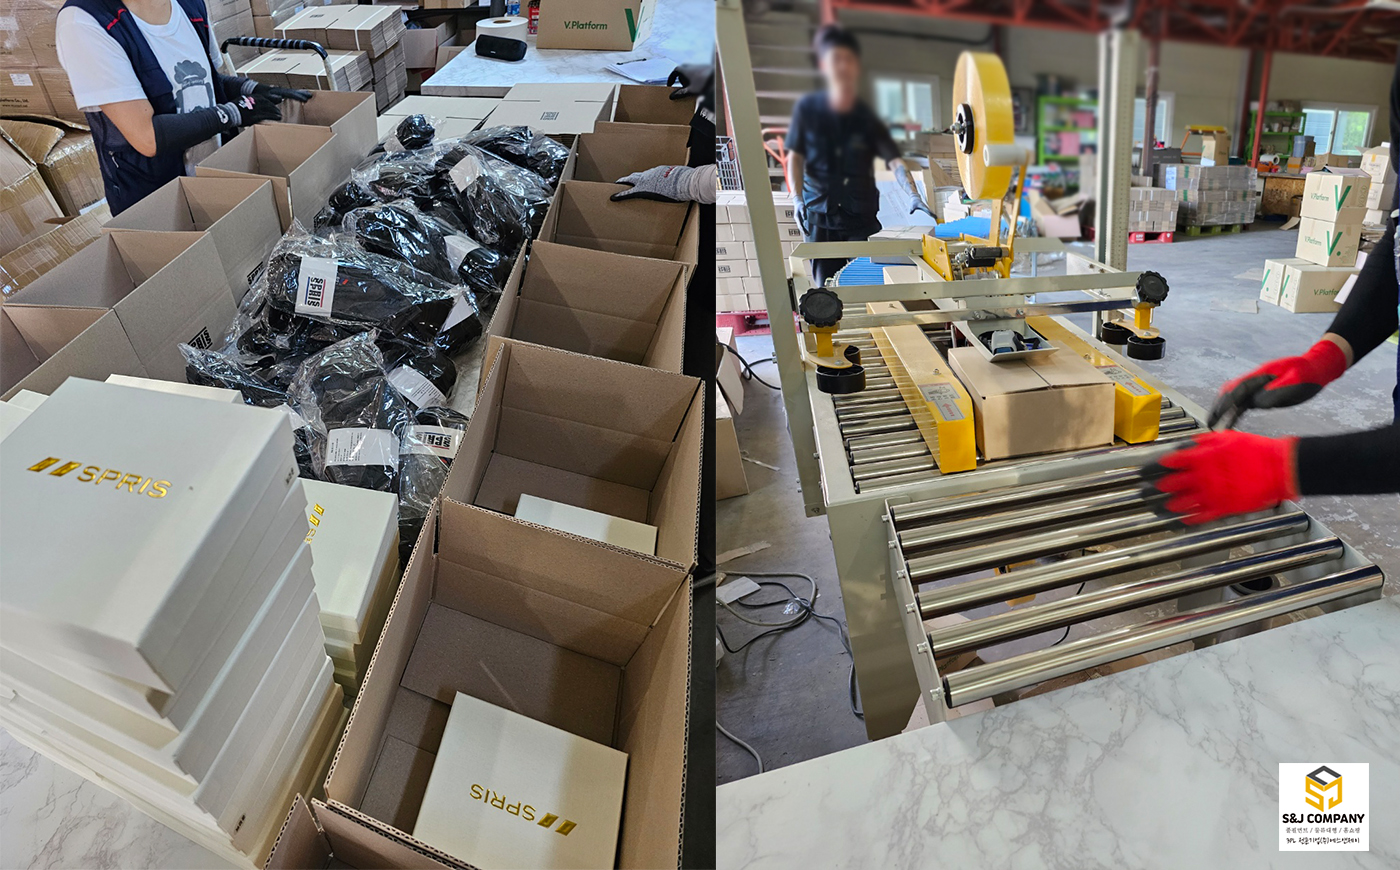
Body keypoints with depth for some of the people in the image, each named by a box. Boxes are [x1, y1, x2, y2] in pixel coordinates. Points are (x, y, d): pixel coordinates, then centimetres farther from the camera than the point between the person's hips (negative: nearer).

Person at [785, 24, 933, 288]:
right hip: (819, 216, 0)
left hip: (862, 216, 0)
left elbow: (896, 162, -12)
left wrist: (914, 195, -29)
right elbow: (795, 157, 5)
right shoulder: (808, 108, -4)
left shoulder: (867, 118, -4)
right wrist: (798, 200, -7)